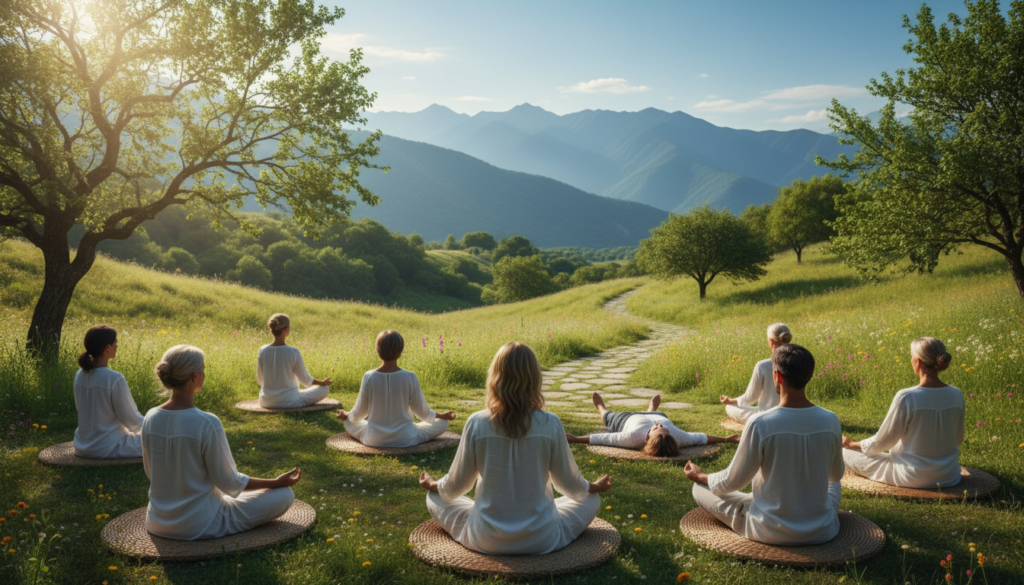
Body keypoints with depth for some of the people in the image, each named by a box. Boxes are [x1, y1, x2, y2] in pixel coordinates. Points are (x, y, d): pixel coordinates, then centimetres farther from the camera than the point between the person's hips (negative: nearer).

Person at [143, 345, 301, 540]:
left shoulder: (150, 418, -9)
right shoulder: (207, 423, -27)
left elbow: (151, 473, 6)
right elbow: (229, 482, -18)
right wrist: (277, 482, -6)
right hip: (199, 526, -7)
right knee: (285, 494, 2)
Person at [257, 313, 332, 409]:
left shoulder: (263, 351, -10)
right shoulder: (293, 352, -21)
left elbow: (260, 380, 2)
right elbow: (305, 379, -9)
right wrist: (323, 382, 9)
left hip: (266, 402, 5)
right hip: (289, 402, -5)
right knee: (324, 388, 11)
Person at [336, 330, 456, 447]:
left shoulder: (369, 377, -17)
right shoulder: (410, 378, -20)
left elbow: (360, 412, -3)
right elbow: (422, 412, -7)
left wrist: (346, 415, 20)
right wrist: (441, 416, 14)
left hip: (374, 440, -1)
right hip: (406, 440, 2)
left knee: (349, 422, 28)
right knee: (442, 423, 18)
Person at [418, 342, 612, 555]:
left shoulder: (476, 424, -14)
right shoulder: (550, 425, -15)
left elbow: (456, 486, 0)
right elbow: (569, 484, 0)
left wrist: (432, 485, 23)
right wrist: (594, 487, 23)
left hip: (485, 541, 0)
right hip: (541, 541, 0)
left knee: (434, 498, 23)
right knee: (592, 499, 23)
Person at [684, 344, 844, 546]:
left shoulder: (760, 424, -23)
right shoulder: (830, 421, -11)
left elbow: (733, 481, -11)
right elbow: (836, 474, 8)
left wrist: (699, 476, 9)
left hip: (770, 532, -6)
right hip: (823, 532, 6)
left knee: (700, 488, 13)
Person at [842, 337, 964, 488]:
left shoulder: (907, 398, -25)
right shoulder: (956, 395, -8)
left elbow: (881, 442, -13)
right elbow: (957, 440, 7)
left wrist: (851, 444, 4)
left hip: (914, 478, -6)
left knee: (846, 453, 7)